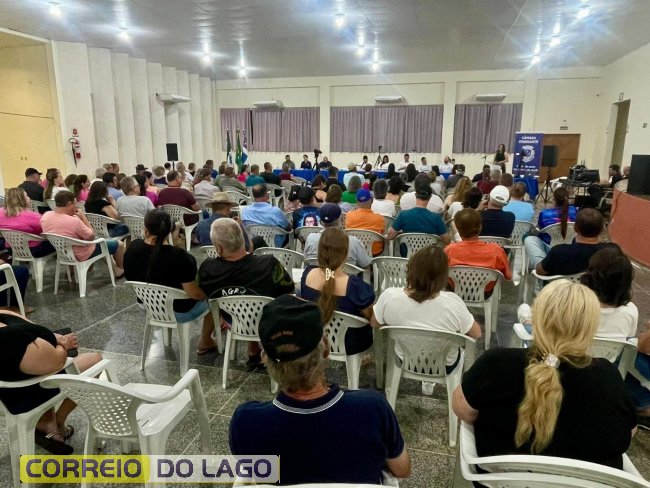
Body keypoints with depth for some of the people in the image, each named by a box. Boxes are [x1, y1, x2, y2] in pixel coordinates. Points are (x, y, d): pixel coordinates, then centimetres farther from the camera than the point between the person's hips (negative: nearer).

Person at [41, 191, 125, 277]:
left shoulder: (45, 217, -12)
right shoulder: (73, 221, -35)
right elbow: (91, 236, -20)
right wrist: (83, 217, -16)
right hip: (81, 255, -8)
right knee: (119, 244, 11)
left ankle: (115, 268, 37)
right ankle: (120, 270, 35)